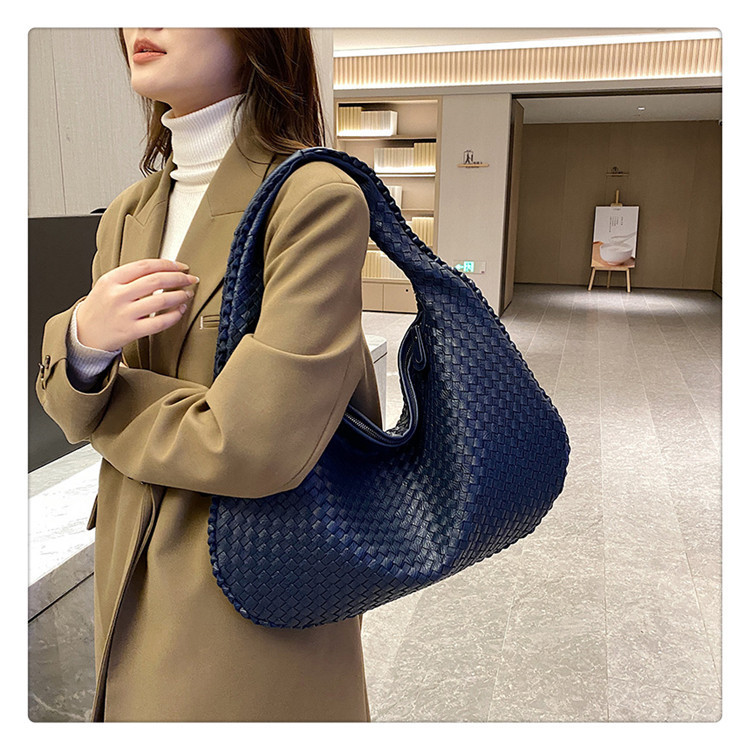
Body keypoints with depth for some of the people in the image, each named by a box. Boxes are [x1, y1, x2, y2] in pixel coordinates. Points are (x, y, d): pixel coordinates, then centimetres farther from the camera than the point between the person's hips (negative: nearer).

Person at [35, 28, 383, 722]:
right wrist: (84, 341, -19)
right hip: (133, 581, 7)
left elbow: (253, 444, -26)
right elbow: (72, 407, 5)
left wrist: (95, 397, -9)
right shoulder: (128, 214, 4)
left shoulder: (318, 197, -20)